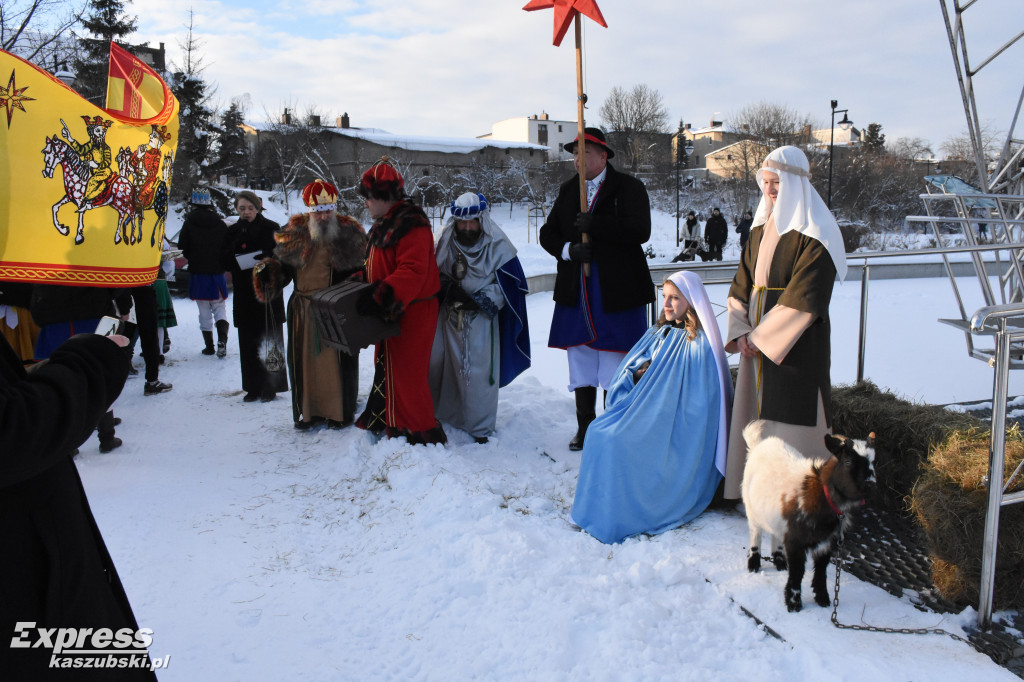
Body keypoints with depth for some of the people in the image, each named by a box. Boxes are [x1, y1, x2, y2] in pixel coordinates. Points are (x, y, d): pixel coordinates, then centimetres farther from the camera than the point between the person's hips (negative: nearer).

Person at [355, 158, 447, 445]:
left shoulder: (411, 226, -21)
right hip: (390, 312, 10)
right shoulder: (384, 225, 13)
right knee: (386, 367, 19)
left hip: (411, 313, -10)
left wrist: (379, 296, -37)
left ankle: (421, 430, 7)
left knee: (406, 372, -5)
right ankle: (384, 421, 32)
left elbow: (412, 272, -31)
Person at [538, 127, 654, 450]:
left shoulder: (629, 187, -2)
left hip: (617, 293, -5)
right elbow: (547, 233, 14)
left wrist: (594, 224, -21)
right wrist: (568, 249, -7)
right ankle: (585, 426, 24)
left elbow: (640, 230, -16)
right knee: (581, 363, 12)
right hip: (576, 293, 5)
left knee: (617, 364, -2)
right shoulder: (568, 190, 15)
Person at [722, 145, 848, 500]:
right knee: (757, 410, 12)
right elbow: (743, 282, 9)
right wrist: (740, 331, -4)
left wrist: (761, 336, -16)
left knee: (790, 417, -2)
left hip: (797, 344, -7)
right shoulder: (763, 227, 10)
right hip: (758, 341, 7)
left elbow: (804, 297, -18)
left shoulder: (813, 233, -12)